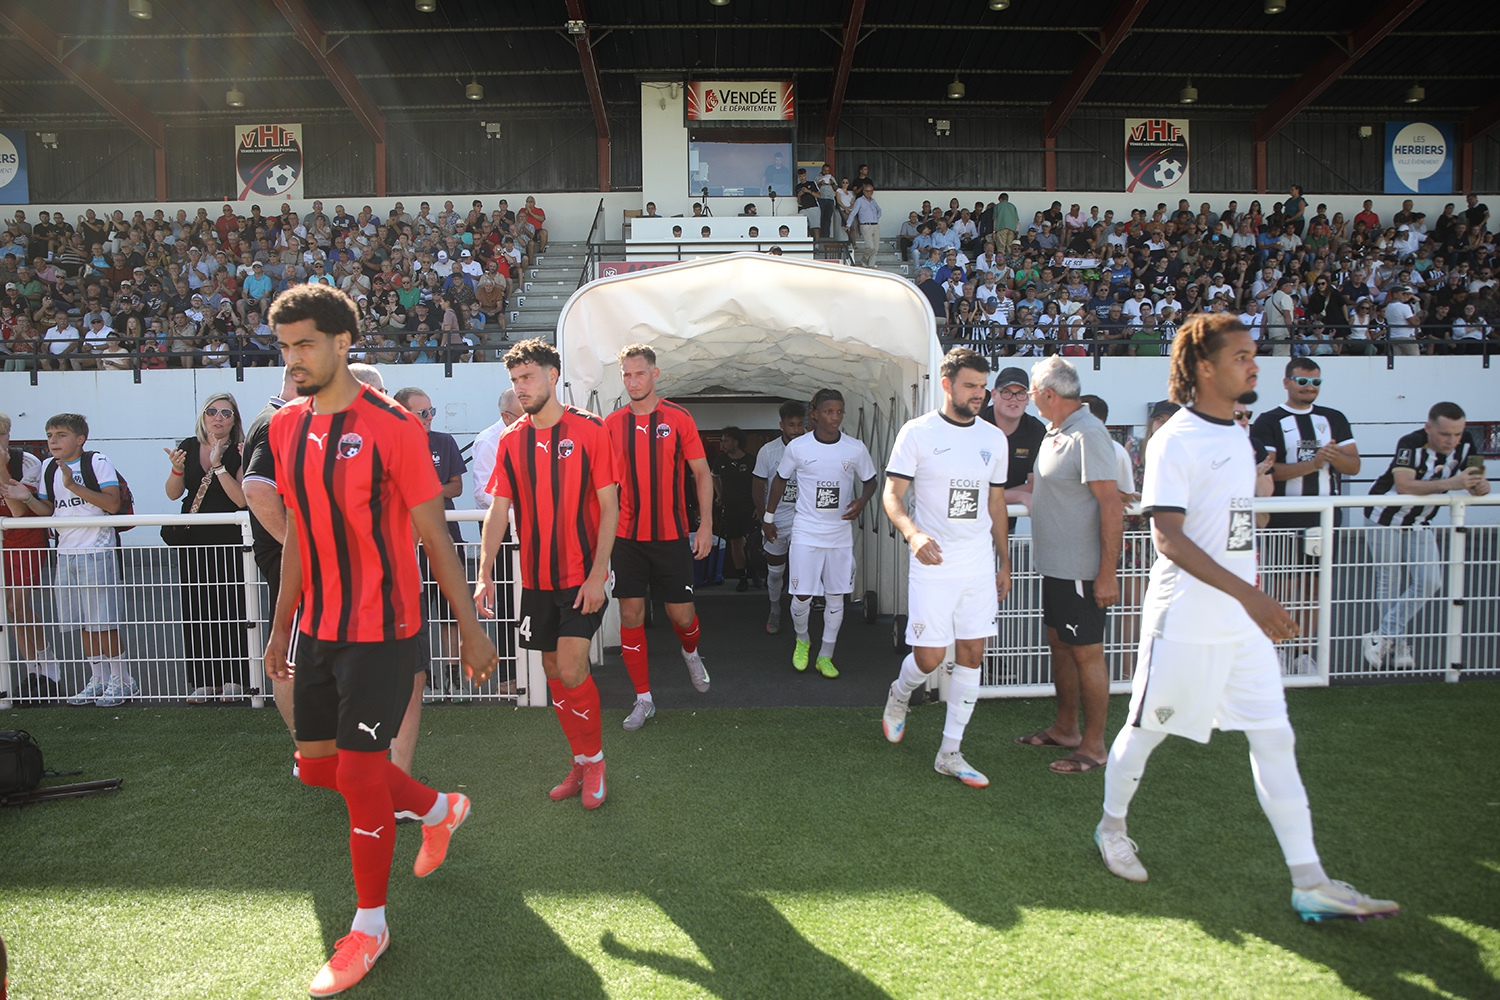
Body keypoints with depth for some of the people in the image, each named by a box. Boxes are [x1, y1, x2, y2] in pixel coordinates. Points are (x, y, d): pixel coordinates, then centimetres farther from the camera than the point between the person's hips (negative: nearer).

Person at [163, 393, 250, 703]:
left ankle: (233, 680, 9)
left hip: (229, 541, -4)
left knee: (230, 612, -1)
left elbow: (242, 498, -15)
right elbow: (173, 494, 4)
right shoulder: (188, 447, 8)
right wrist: (176, 468, -14)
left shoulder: (240, 452, -4)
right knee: (196, 612, 6)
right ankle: (203, 682, 14)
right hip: (193, 540, 4)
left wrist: (218, 466, -20)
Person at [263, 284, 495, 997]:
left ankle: (370, 926, 21)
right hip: (317, 629, 7)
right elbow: (297, 534, 14)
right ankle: (440, 809, 39)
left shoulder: (390, 425, -14)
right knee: (317, 764, 15)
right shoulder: (287, 427, 6)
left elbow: (432, 533, -11)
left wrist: (470, 625, -9)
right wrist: (282, 624, 15)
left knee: (361, 770, -1)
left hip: (381, 629, -7)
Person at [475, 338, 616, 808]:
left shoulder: (589, 429, -7)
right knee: (553, 671, 11)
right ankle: (581, 763, 28)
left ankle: (594, 758, 14)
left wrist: (598, 574, -14)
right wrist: (484, 574, -7)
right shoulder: (511, 440, 6)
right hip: (536, 578, 5)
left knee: (571, 671, -10)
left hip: (581, 576, -5)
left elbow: (609, 506, -8)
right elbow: (498, 511, 4)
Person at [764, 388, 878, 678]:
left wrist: (862, 501, -11)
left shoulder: (856, 448, -3)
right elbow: (781, 479, 9)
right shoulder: (797, 447, -6)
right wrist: (768, 517, 13)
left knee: (835, 597, 7)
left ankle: (825, 657, 21)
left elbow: (871, 480, 11)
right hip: (806, 533, -2)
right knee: (802, 596, -3)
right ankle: (802, 640, 28)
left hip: (841, 535, 2)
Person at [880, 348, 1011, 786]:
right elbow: (892, 494, -8)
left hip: (980, 565, 5)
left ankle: (950, 752, 18)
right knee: (929, 657, -4)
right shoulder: (918, 432, -5)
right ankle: (899, 694, 32)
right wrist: (913, 533, -26)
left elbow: (996, 504, 17)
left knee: (972, 655, 5)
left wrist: (1004, 562, 16)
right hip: (933, 565, -4)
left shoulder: (994, 438, 10)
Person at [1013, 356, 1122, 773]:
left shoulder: (1088, 434, -19)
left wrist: (1108, 573, -23)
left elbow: (1112, 507, -22)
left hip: (1084, 570, -10)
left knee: (1087, 654, 1)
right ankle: (1065, 729, 32)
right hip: (1056, 565, 10)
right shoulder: (1055, 431, 10)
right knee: (1059, 646, 17)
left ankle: (1093, 746, 14)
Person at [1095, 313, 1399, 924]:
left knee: (1275, 738, 7)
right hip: (1185, 621, -8)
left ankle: (1309, 883, 14)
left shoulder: (1238, 436, 13)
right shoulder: (1176, 439, -14)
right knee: (1147, 729, 8)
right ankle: (1111, 827, 30)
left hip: (1244, 621, 8)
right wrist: (1248, 594, -26)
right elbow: (1168, 537, -22)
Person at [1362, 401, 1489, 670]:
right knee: (1391, 585, 1)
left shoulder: (1466, 444, -9)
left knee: (1429, 583, -7)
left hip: (1420, 525, 5)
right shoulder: (1411, 443, -26)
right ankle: (1396, 642, 17)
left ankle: (1383, 636, 1)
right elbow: (1404, 486, -39)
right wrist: (1450, 483, -50)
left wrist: (1480, 486, -28)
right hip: (1385, 520, -5)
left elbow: (1477, 486, -4)